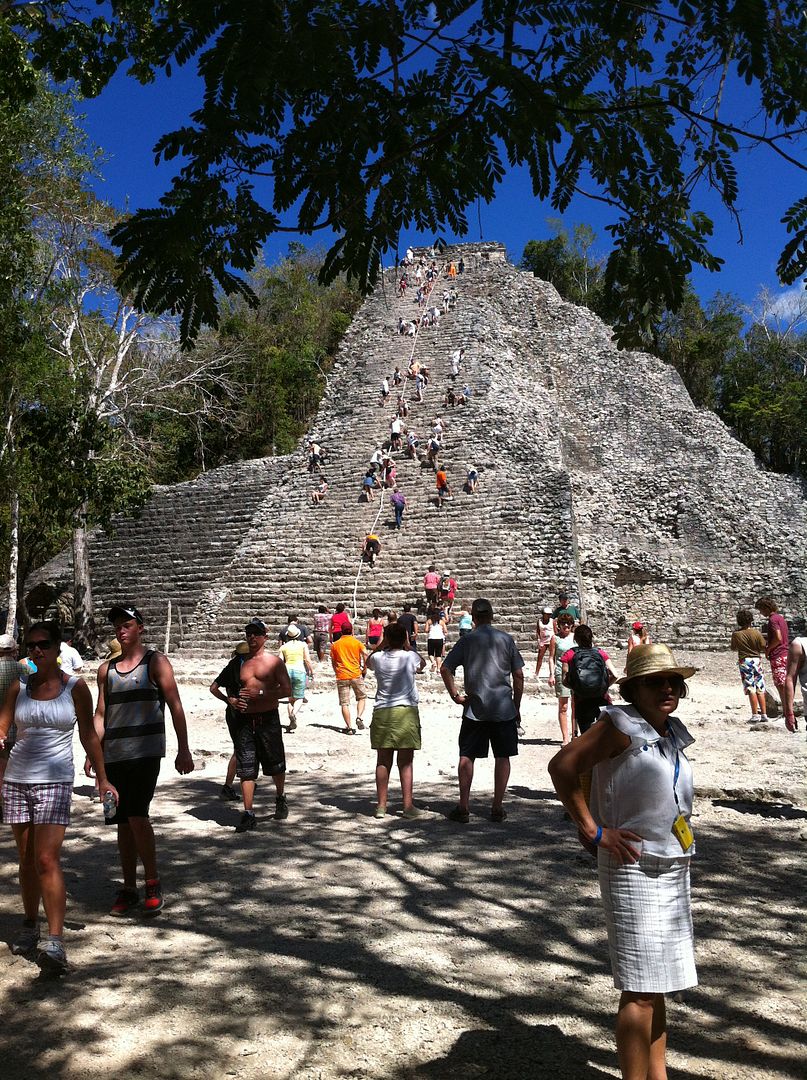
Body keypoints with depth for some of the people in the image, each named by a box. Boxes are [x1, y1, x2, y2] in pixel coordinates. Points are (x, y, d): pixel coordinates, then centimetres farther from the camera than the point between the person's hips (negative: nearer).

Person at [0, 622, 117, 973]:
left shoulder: (75, 687, -2)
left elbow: (88, 735, 3)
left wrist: (102, 778, 1)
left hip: (55, 780, -3)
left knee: (47, 860, -13)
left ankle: (55, 941, -12)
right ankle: (30, 925, 28)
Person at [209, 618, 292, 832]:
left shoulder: (274, 661, 0)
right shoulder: (238, 662, 10)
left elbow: (287, 690, -10)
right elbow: (214, 687, 17)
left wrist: (259, 695, -19)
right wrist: (229, 700, -2)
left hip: (268, 718, -2)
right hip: (243, 720, 2)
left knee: (275, 765, 9)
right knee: (246, 768, 1)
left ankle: (280, 798, 36)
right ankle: (248, 815, 5)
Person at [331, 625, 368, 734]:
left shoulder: (335, 645, 6)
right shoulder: (357, 642, 1)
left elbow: (333, 662, 10)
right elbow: (365, 655, -9)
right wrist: (364, 669, 3)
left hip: (341, 676, 1)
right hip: (356, 675, -1)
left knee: (344, 703, 4)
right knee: (362, 697, 17)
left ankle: (349, 727, -1)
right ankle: (359, 717, -5)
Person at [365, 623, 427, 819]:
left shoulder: (378, 658, -1)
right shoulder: (410, 657, -4)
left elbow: (368, 662, 25)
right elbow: (423, 664, 20)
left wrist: (383, 644, 17)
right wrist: (407, 646, 17)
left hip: (382, 713, 2)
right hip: (406, 713, -2)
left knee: (383, 761, 8)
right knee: (405, 762, 3)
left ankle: (381, 805, 12)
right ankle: (408, 806, 6)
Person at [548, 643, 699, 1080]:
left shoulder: (672, 733, 8)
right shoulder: (621, 726, -15)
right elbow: (562, 766, -22)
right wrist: (594, 832, -18)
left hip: (674, 869, 8)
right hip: (634, 869, -8)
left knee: (657, 984, 17)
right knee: (640, 990, -1)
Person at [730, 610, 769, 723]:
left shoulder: (736, 634, -7)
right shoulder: (756, 632, -6)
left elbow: (733, 649, 5)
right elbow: (764, 647, -2)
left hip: (744, 661, -2)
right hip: (756, 660, 2)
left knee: (751, 689, -2)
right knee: (760, 689, 10)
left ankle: (755, 715, -4)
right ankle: (764, 713, 13)